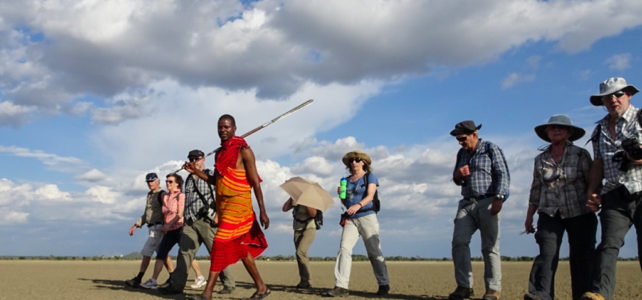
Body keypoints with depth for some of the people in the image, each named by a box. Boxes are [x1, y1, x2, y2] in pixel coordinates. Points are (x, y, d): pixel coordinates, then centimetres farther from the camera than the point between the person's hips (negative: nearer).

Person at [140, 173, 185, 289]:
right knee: (160, 254, -1)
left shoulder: (181, 196, -7)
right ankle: (154, 280, -1)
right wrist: (164, 226, 12)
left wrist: (168, 224, -18)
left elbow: (180, 214, -15)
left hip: (180, 228, -7)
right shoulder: (165, 197, 15)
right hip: (169, 230, 7)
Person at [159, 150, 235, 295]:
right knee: (184, 252, -3)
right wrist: (185, 220, 19)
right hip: (190, 222, 6)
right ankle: (176, 284, -4)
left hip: (206, 220, -5)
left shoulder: (211, 175, 3)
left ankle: (229, 284, 5)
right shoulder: (189, 179, 21)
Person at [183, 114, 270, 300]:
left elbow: (255, 182, -11)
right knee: (240, 248, 11)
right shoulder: (220, 153, 14)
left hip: (238, 204, -8)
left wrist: (262, 211, -15)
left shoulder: (243, 151, -8)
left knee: (220, 244, -12)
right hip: (223, 205, 8)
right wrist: (196, 172, 5)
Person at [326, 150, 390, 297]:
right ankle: (341, 286, -17)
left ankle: (384, 284, 15)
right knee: (344, 248, -12)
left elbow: (370, 196, -13)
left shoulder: (370, 177, 2)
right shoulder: (347, 180, 17)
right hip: (350, 219, 4)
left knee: (374, 252, 1)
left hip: (367, 216, -4)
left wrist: (358, 205, -32)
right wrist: (341, 194, -1)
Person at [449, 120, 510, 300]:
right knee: (459, 241, -10)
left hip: (487, 203, -5)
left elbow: (503, 175, -7)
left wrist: (499, 198, -20)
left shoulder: (491, 149, 1)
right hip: (466, 204, 5)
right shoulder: (462, 153, 19)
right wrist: (457, 175, 1)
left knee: (490, 247, -5)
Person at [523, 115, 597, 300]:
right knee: (547, 253, -16)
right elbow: (536, 190, 16)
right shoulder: (540, 159, 11)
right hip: (550, 215, 1)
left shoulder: (581, 155, 2)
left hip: (579, 214, -1)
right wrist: (529, 216, 13)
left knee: (581, 258, -1)